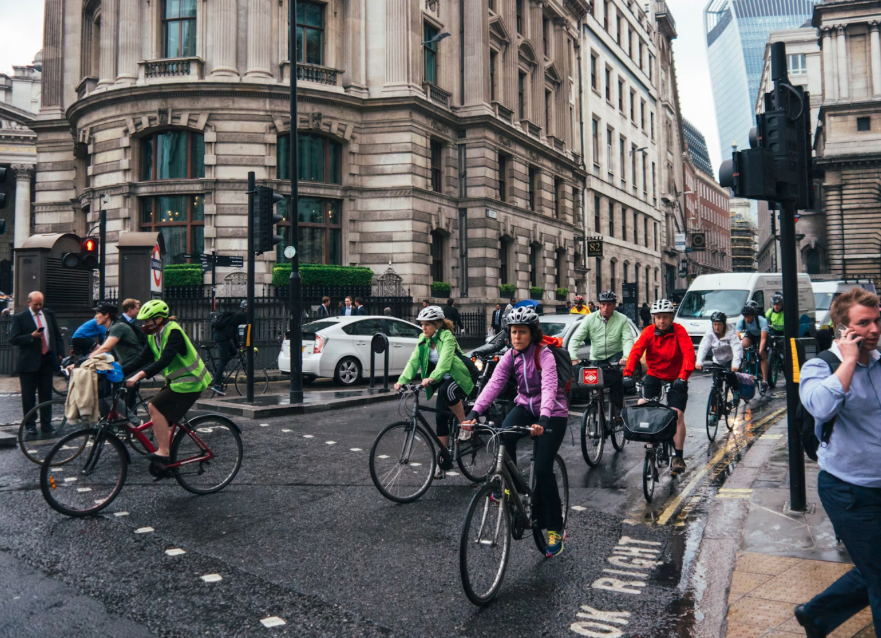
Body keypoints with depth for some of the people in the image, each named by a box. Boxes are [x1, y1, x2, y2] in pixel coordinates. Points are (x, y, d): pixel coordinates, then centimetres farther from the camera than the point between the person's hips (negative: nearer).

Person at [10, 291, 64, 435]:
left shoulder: (49, 314, 10)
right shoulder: (19, 318, -1)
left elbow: (57, 335, 15)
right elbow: (13, 339, -7)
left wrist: (60, 353, 6)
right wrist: (31, 336, -19)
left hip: (47, 360, 3)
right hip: (29, 362, -3)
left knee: (46, 394, 8)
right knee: (28, 396, 3)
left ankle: (46, 423, 15)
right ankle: (30, 425, 11)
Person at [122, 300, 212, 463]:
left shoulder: (173, 332, -20)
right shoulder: (154, 336, 9)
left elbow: (164, 360, -31)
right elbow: (141, 359, 6)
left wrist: (139, 376, -39)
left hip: (189, 382, -9)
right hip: (176, 380, 9)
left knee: (155, 407, -15)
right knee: (155, 409, 6)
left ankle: (163, 452, -10)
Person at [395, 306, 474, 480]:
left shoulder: (447, 337, -18)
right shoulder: (423, 340, 1)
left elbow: (445, 359, -34)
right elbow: (414, 360, -11)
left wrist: (432, 378, -50)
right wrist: (402, 380, -27)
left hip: (458, 378, -7)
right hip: (443, 381, 7)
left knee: (446, 390, -38)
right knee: (441, 419, 3)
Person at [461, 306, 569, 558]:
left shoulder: (544, 355, -20)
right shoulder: (511, 356, -4)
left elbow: (549, 388, -35)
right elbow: (494, 384, -16)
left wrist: (543, 419, -51)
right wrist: (474, 412, -29)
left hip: (552, 412, -4)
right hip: (525, 405, 5)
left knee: (543, 469, -13)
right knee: (504, 435, -29)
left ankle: (555, 529, 4)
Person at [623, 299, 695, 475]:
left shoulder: (679, 331, -13)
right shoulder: (648, 332, -8)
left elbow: (689, 354, -24)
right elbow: (636, 351, -19)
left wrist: (683, 377, -38)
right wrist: (628, 374, -34)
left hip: (676, 379, -2)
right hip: (654, 376, 2)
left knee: (677, 414, -11)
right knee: (641, 405, -17)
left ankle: (678, 456, -3)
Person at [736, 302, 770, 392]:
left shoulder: (762, 320, -34)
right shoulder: (740, 321, -27)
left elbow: (763, 338, -37)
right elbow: (737, 336, -30)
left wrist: (760, 351, -49)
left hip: (761, 334, -2)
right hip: (750, 334, 2)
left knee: (763, 357, -15)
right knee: (743, 345, -30)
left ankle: (764, 381, -9)